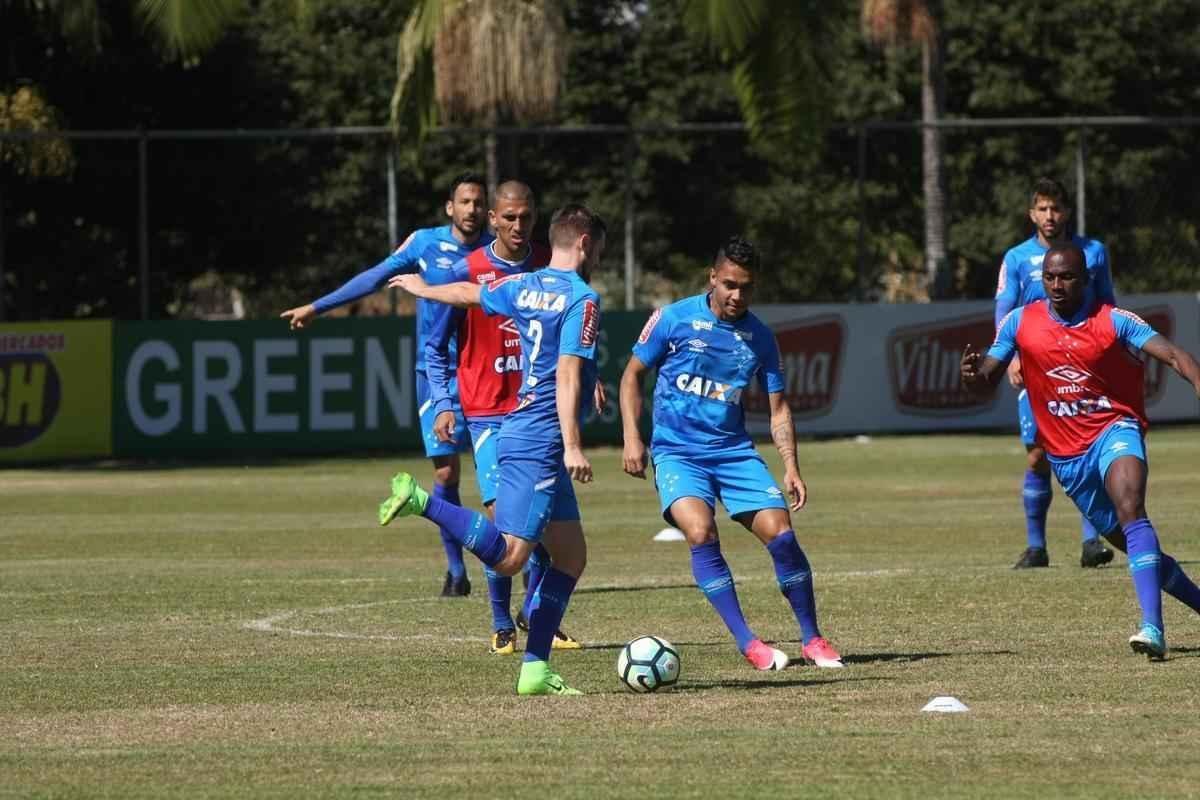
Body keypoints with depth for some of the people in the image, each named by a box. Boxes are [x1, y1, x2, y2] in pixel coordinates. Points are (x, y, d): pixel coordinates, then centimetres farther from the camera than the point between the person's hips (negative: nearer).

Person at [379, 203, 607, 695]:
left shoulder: (525, 286, 13)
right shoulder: (582, 299, -11)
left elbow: (467, 293, 30)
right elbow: (568, 374, -19)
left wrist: (421, 288, 51)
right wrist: (572, 446, -21)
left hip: (520, 428, 9)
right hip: (540, 440, -9)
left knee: (570, 556, 10)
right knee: (507, 556, -17)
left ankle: (535, 669, 7)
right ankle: (422, 502, -15)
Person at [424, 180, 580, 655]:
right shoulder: (466, 273, -6)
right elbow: (436, 348, 1)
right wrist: (443, 406, -9)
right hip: (489, 413, -3)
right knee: (500, 513, -10)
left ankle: (536, 612, 18)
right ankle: (502, 625, 0)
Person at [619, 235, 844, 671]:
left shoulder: (759, 337, 4)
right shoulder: (673, 319, -5)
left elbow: (777, 407, 9)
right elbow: (633, 374, 5)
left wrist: (791, 467, -2)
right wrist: (632, 438, -6)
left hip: (734, 451, 3)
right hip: (676, 452, -3)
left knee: (781, 534, -11)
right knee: (701, 531, -27)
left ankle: (812, 639, 5)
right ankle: (746, 642, -20)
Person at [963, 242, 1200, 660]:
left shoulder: (1113, 321, -8)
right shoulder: (1020, 322, 2)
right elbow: (987, 378, 8)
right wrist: (973, 373, -18)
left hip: (1115, 429, -4)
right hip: (1066, 453, 4)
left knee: (1130, 510, -32)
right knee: (1136, 546, 9)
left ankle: (1153, 627, -42)